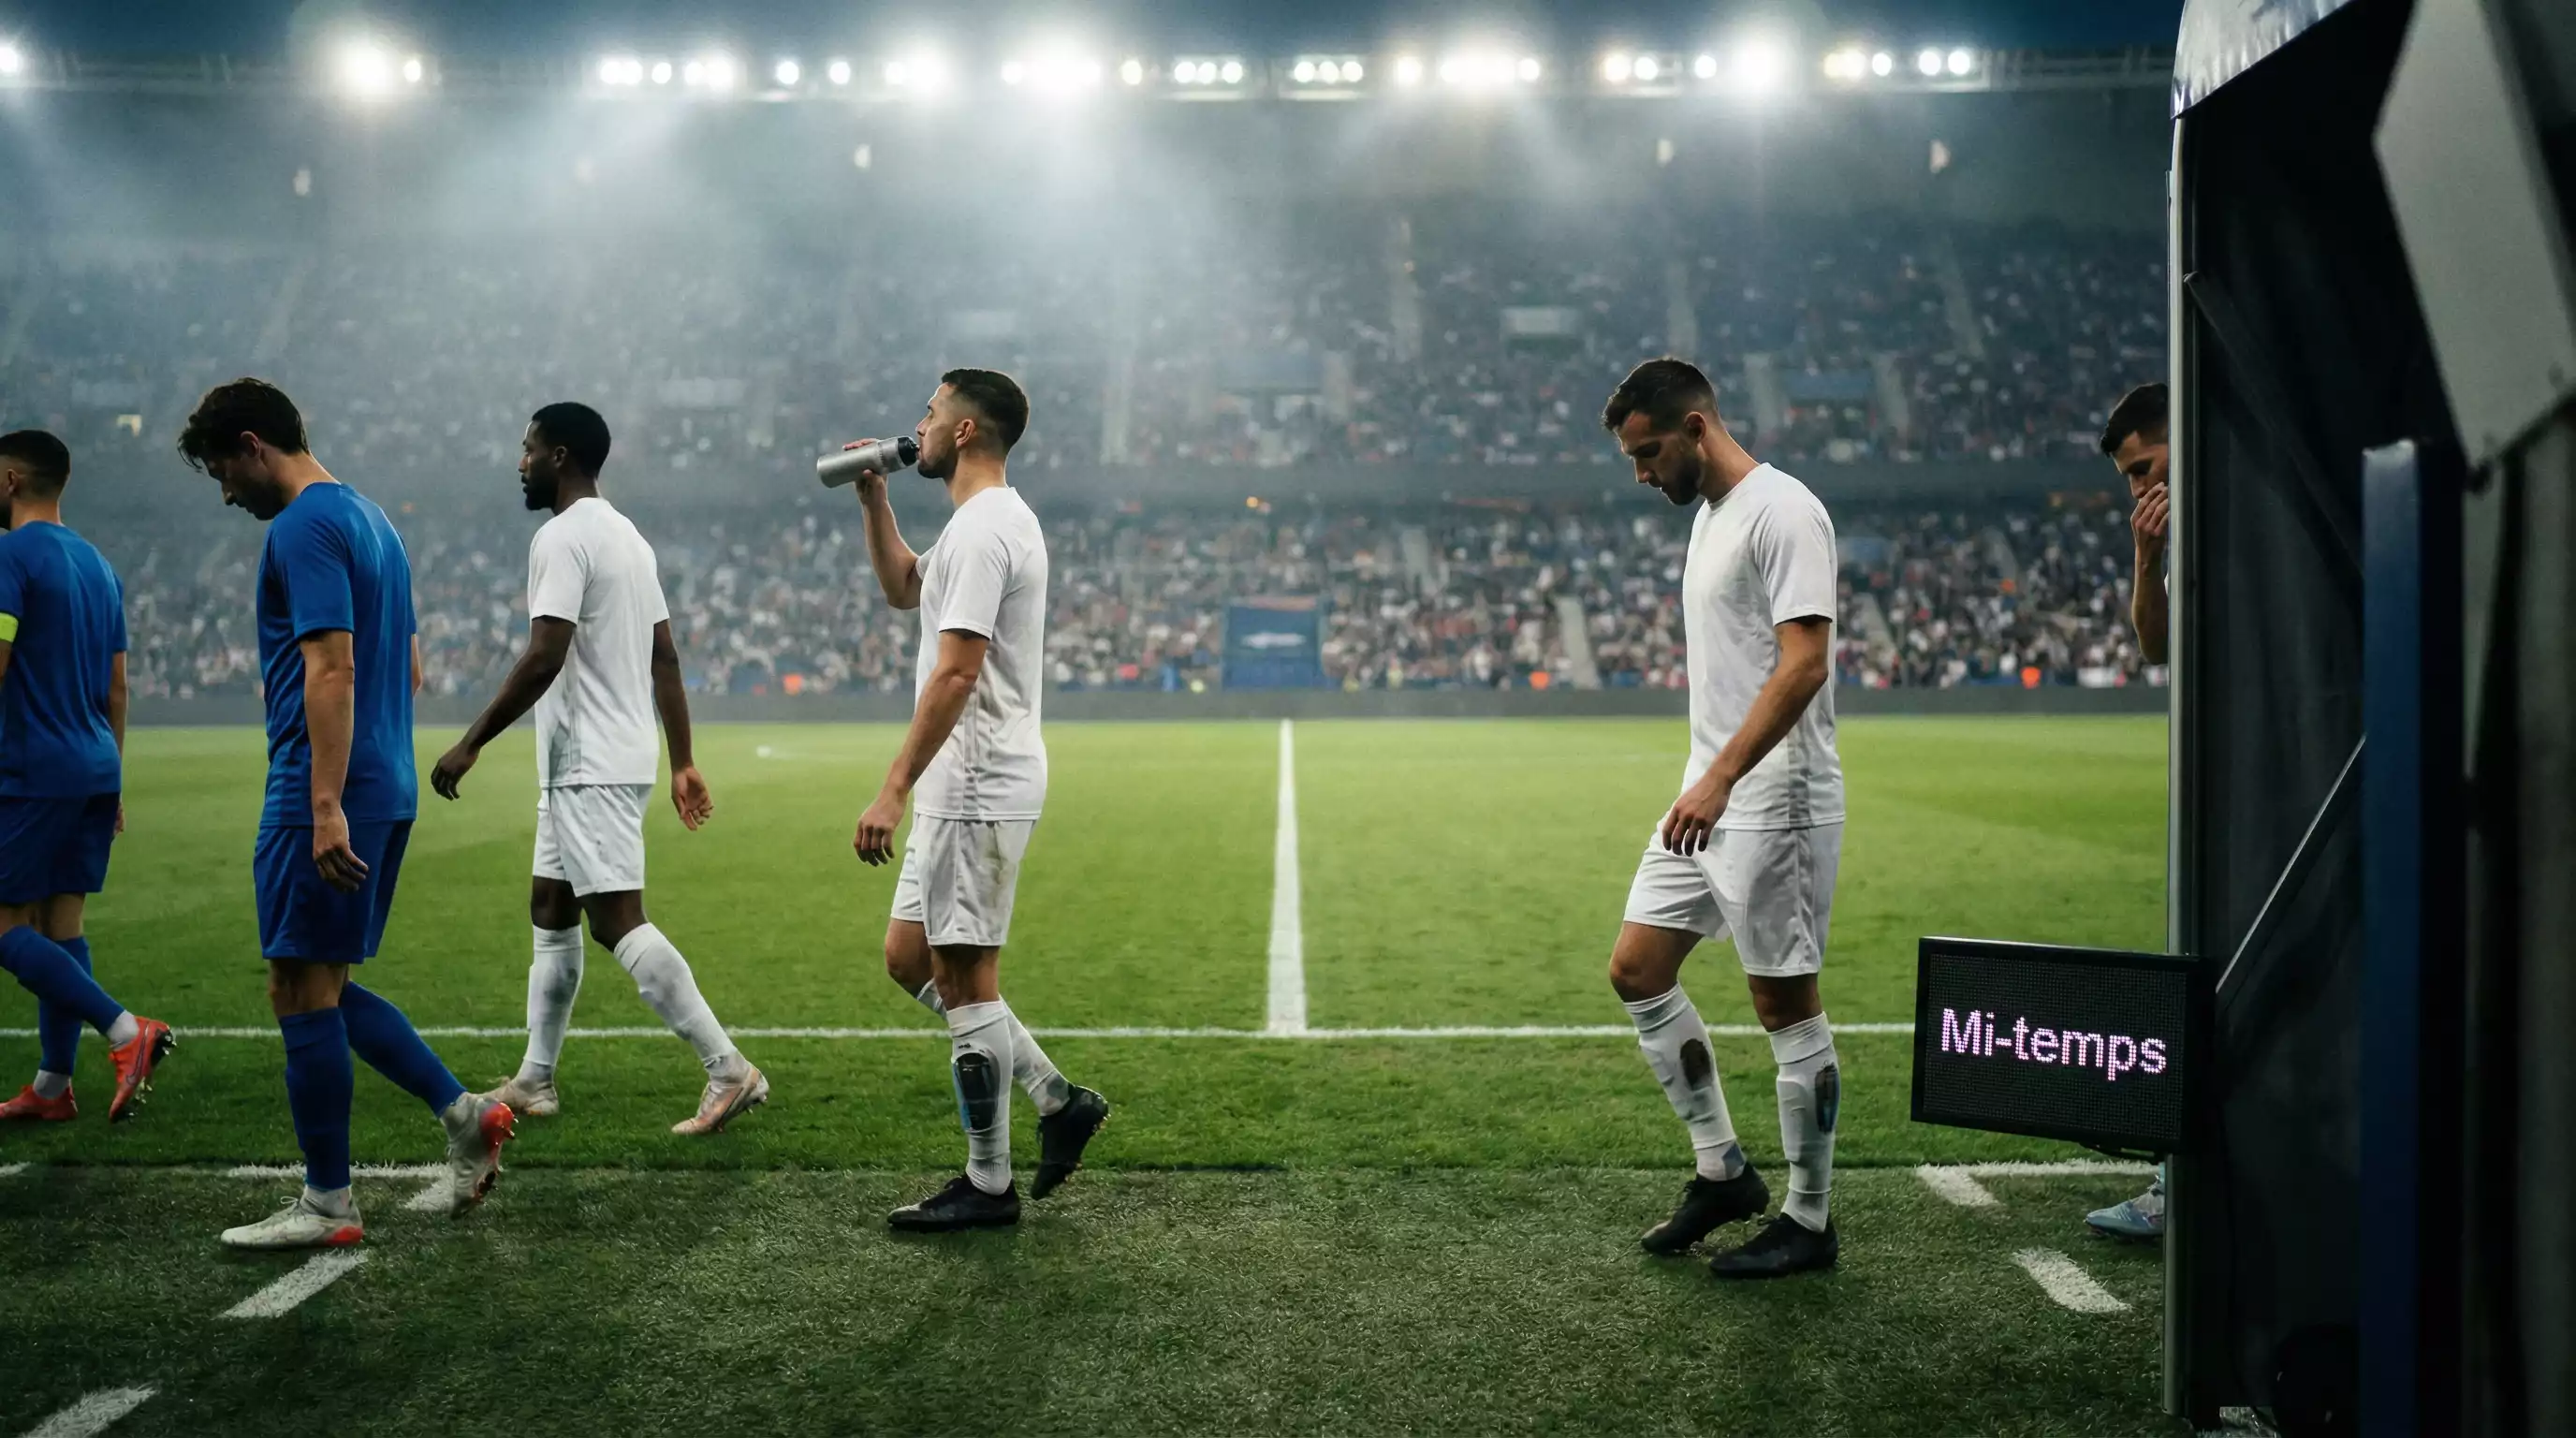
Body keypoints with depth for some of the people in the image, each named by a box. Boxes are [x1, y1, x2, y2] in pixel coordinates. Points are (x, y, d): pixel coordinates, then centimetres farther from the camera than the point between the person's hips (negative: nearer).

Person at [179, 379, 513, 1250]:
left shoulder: (303, 528, -12)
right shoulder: (369, 518, 18)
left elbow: (332, 668, -22)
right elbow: (409, 669, 23)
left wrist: (326, 807, -25)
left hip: (323, 798, -10)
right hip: (388, 791, 10)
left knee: (302, 993, -1)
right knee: (325, 988, 16)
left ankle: (327, 1206, 7)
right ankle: (465, 1113, 10)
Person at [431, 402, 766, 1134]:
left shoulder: (562, 537, -13)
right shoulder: (627, 536, 16)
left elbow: (543, 658, -23)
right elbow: (665, 660, 16)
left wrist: (471, 743, -17)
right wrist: (683, 763, 17)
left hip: (589, 766, -10)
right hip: (614, 760, 10)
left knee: (618, 921, -11)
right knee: (550, 913, 16)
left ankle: (730, 1072, -13)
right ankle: (535, 1081, 22)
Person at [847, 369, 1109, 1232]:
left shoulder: (981, 530, -17)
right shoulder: (991, 521, 16)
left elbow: (955, 674, -25)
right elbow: (903, 589, 34)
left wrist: (894, 791, -26)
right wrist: (874, 501, 22)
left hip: (978, 788, -11)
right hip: (970, 786, 11)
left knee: (964, 979, -3)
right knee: (910, 958, 16)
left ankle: (989, 1185, 7)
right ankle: (1058, 1100, 18)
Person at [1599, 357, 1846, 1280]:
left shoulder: (1781, 512, -14)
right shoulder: (1709, 514, 16)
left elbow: (1805, 660, -24)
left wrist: (1722, 777, -31)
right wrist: (1705, 783, 20)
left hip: (1775, 801, -10)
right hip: (1707, 797, 10)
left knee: (1786, 1005, -1)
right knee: (1637, 972, 9)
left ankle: (1809, 1222, 13)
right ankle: (1723, 1171, 21)